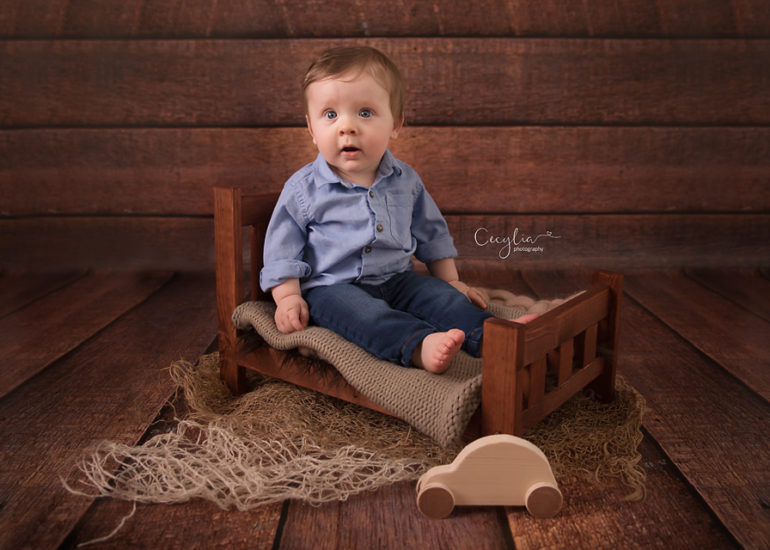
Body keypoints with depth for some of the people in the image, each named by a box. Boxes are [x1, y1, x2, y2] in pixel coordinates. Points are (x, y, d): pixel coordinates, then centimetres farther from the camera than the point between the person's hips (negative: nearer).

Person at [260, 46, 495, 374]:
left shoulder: (405, 181, 5)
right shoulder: (304, 189, -6)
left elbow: (431, 234, 17)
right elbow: (282, 249, -2)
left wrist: (451, 280, 16)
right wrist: (288, 298, -11)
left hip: (396, 280, 5)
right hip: (332, 286, -5)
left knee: (442, 295, -14)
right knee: (363, 310, -33)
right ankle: (421, 346, -53)